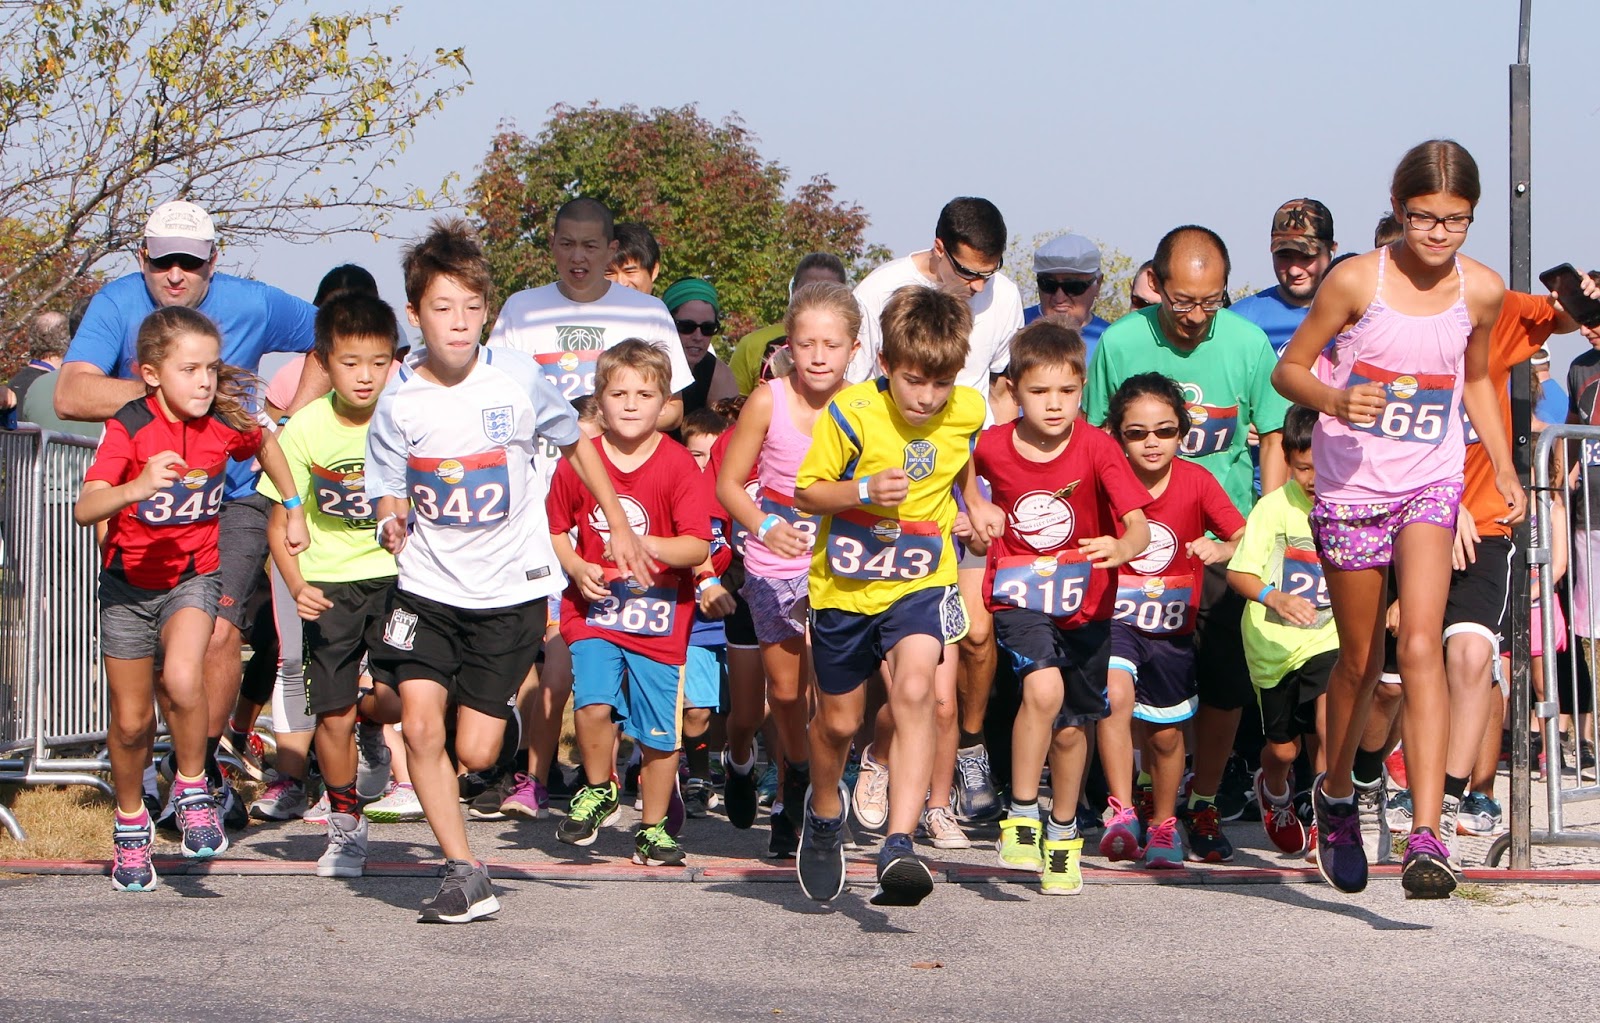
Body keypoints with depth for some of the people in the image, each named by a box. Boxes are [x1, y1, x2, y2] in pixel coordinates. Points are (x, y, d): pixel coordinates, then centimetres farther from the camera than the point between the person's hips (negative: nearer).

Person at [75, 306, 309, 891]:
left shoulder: (226, 424, -10)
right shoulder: (128, 430, -20)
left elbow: (267, 446, 16)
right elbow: (84, 509, -33)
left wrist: (293, 509, 17)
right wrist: (137, 486, -49)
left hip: (193, 576, 0)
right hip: (129, 583, 0)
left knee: (182, 680, -29)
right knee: (131, 720, 9)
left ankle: (193, 790, -5)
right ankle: (130, 824, 34)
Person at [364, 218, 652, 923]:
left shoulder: (517, 378, -8)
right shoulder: (398, 402, -7)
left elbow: (576, 444, 9)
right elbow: (390, 493, 2)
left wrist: (620, 527, 13)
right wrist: (392, 522, -22)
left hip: (509, 589, -1)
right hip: (428, 586, 1)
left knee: (475, 753, -3)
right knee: (420, 727, -14)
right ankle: (464, 874, -3)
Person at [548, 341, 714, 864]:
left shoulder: (679, 466, -7)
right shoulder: (578, 463, 0)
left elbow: (698, 547, -12)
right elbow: (554, 528, 13)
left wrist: (646, 545, -29)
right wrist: (576, 567, -6)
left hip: (660, 616, -1)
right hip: (594, 610, 1)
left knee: (660, 732, 2)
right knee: (594, 703, -20)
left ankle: (653, 826, 22)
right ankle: (598, 790, 9)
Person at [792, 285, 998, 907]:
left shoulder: (968, 411, -6)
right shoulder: (851, 413, -17)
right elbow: (806, 493, -10)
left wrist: (974, 501, 20)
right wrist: (864, 492, -24)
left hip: (920, 582, 0)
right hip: (844, 583, 0)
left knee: (914, 692, -26)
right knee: (839, 720, 14)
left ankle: (899, 845, -32)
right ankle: (824, 811, 46)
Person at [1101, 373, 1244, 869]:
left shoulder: (1196, 481, -7)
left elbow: (1247, 538, -8)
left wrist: (1222, 549, -30)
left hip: (1171, 628, 2)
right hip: (1113, 618, -2)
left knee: (1165, 734, 11)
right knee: (1115, 693, -30)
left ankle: (1163, 824, 36)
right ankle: (1122, 811, -25)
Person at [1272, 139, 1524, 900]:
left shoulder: (1482, 290, -1)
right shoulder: (1357, 281, -10)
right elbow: (1288, 369, -2)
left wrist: (1504, 467, 10)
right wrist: (1334, 398, -23)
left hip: (1429, 486, 1)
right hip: (1351, 487, -1)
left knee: (1420, 646, -19)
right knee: (1360, 660, 11)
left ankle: (1426, 837, -25)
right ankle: (1335, 794, 40)